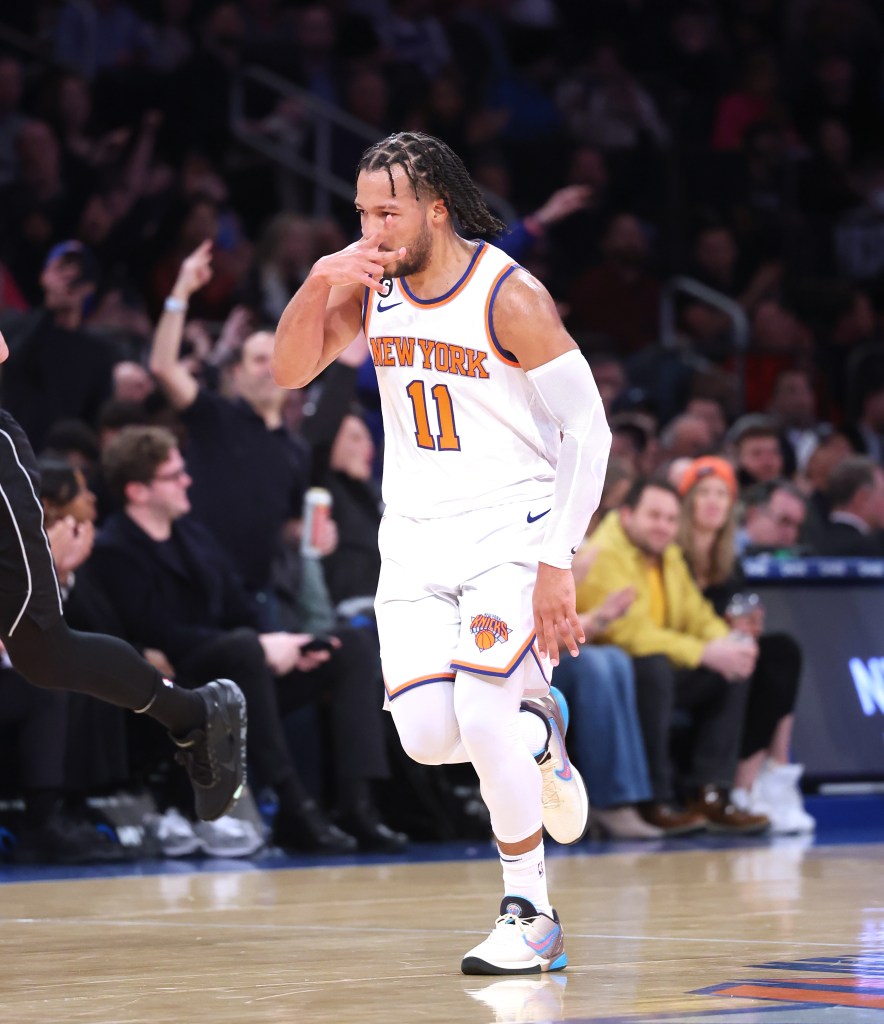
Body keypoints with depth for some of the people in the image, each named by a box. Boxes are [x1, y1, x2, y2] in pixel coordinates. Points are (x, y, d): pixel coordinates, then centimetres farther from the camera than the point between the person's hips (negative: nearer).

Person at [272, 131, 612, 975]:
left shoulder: (510, 296, -14)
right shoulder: (369, 285, 2)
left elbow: (588, 432, -12)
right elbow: (289, 372, 2)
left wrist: (557, 561, -18)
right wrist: (319, 281, -15)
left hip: (509, 526, -5)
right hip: (416, 534, 5)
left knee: (481, 717, -19)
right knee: (426, 736, -8)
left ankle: (529, 915, -4)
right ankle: (537, 734, 25)